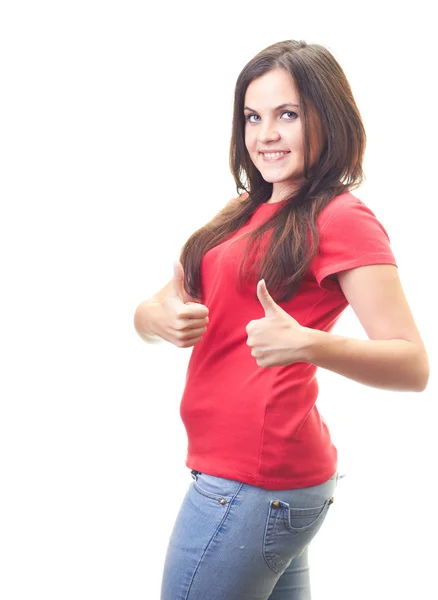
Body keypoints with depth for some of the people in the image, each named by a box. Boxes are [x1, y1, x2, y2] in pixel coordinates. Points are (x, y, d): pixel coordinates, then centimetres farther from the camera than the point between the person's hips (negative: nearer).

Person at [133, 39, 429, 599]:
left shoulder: (341, 219, -10)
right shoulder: (244, 214, 13)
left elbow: (413, 365, -17)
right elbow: (145, 313, 11)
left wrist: (307, 344, -33)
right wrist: (165, 318, -12)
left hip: (253, 483, -8)